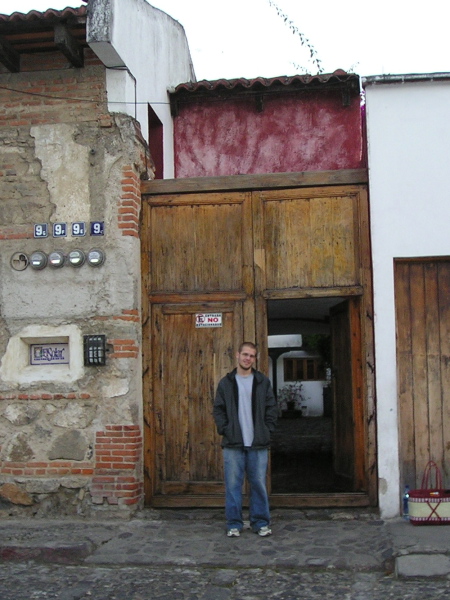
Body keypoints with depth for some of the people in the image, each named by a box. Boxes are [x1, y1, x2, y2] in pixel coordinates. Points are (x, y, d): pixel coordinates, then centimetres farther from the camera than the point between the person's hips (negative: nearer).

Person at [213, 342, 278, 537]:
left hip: (258, 444, 0)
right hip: (233, 444, 0)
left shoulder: (263, 382, 7)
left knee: (259, 484, 5)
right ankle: (234, 524, 13)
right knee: (233, 484, 3)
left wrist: (267, 431, -3)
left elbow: (272, 409, 6)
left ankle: (261, 522, 16)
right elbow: (218, 410, 6)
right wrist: (224, 431, -5)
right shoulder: (226, 382, 6)